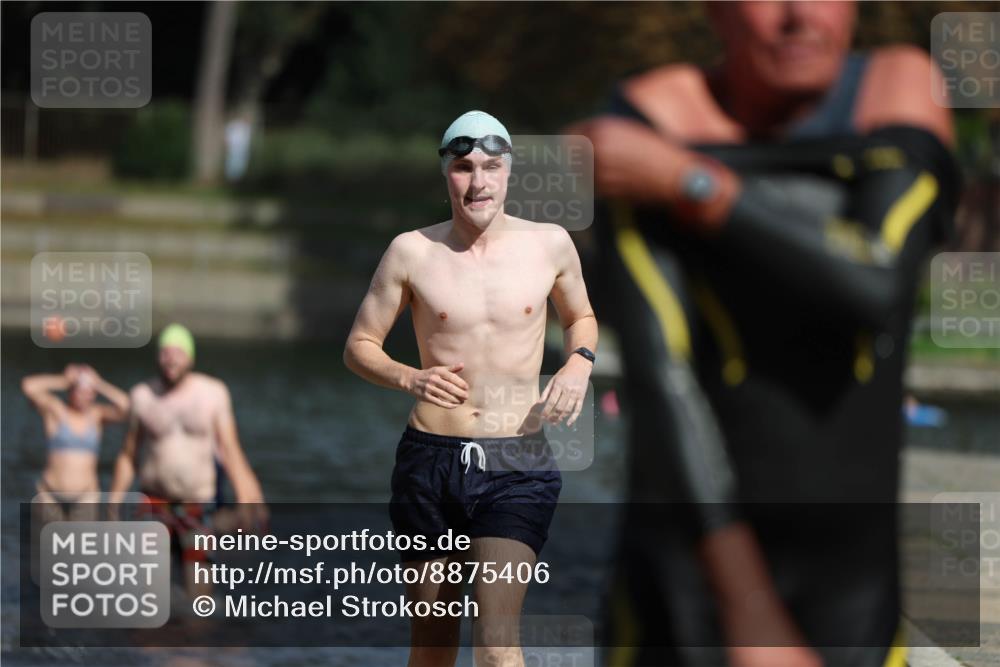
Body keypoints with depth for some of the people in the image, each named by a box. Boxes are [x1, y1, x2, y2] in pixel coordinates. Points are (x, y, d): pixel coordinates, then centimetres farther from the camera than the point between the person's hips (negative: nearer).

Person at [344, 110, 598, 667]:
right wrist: (409, 378, -12)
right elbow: (360, 346, 9)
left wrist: (579, 365, 0)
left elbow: (580, 317, 23)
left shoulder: (550, 245, 4)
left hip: (516, 464, -1)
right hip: (431, 458, 1)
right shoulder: (412, 252, 2)